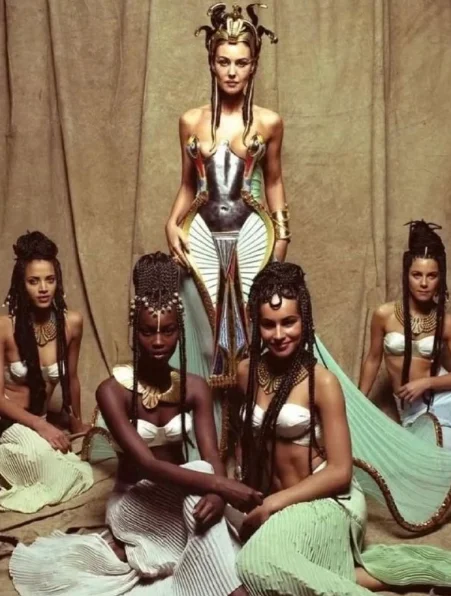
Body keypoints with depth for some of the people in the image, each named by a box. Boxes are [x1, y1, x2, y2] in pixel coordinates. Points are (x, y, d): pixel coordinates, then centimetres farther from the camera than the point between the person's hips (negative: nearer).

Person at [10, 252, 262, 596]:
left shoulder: (195, 387, -5)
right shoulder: (113, 390, -18)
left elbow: (212, 460, -15)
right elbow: (146, 465, -29)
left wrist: (217, 494, -40)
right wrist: (220, 485, -40)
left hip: (181, 497, 4)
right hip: (133, 502, -4)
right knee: (199, 479, -33)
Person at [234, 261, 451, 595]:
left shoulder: (322, 382, -13)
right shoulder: (247, 372, 2)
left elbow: (340, 471, -14)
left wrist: (272, 504, -17)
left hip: (328, 500, -7)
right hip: (278, 504, 7)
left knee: (260, 564, -31)